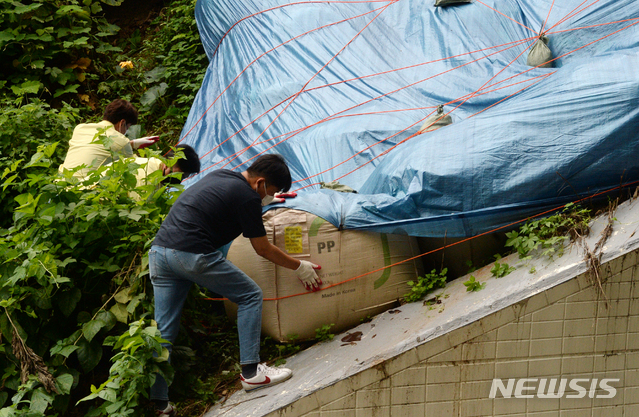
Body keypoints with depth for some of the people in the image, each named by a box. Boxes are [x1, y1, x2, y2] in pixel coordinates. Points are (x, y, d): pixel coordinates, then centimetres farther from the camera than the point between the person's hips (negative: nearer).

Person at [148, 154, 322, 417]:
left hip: (158, 250, 9)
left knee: (163, 330, 10)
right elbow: (263, 249, 4)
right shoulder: (246, 197, -5)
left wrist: (266, 201, 56)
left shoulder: (219, 176, 19)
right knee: (250, 296, 8)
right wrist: (299, 267, 17)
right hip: (193, 255, -8)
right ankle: (251, 372, 8)